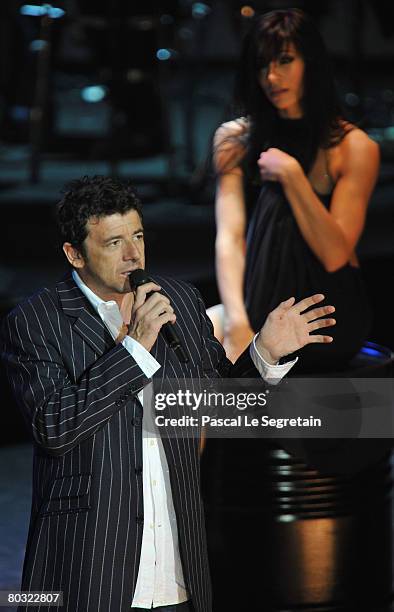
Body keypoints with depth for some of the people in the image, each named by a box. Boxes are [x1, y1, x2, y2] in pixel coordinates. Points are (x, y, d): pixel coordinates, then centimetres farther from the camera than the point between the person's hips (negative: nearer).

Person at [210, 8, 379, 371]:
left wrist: (291, 174, -20)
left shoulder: (355, 148, -5)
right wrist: (238, 324, -25)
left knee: (275, 204, -27)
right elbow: (230, 237, -9)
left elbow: (335, 256, -13)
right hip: (260, 303, 2)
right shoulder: (236, 140, 4)